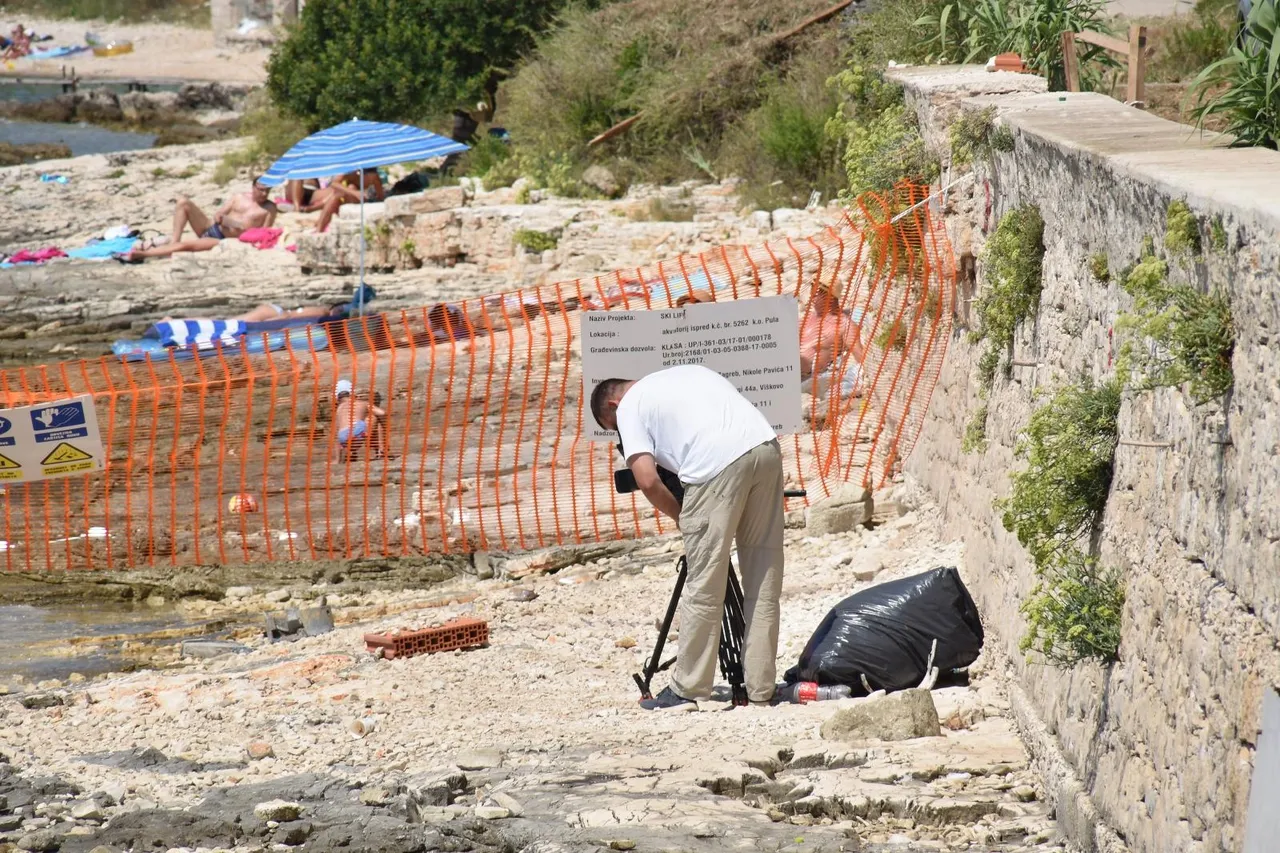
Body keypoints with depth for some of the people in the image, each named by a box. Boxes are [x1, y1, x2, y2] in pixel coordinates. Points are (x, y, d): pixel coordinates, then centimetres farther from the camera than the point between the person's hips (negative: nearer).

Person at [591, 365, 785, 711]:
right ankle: (760, 687, 16)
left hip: (718, 464, -6)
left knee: (703, 587, 2)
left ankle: (687, 690, 9)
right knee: (764, 581, 12)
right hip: (767, 447, 7)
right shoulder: (687, 371, 33)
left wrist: (679, 516, 17)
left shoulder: (629, 407, 14)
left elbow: (647, 481, 1)